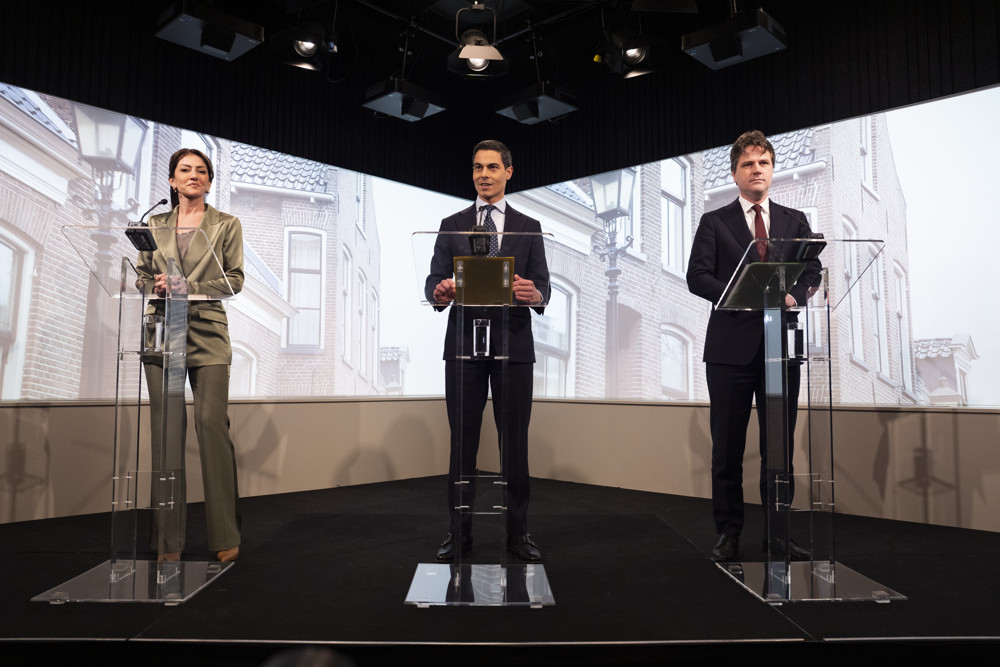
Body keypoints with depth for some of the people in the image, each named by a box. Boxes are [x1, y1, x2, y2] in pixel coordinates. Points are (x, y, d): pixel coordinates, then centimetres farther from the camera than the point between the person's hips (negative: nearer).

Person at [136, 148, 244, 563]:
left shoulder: (226, 225, 9)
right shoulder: (155, 225, 17)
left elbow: (233, 279, 2)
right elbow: (141, 274, 16)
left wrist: (185, 287, -10)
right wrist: (158, 288, -6)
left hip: (207, 334, -2)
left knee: (212, 423, -11)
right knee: (165, 428, 0)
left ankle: (225, 536, -3)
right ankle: (170, 540, 8)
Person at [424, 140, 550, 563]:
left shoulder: (528, 227, 11)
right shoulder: (452, 226, 12)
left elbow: (542, 285, 3)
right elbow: (433, 282, 4)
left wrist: (534, 294, -21)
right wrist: (440, 291, -20)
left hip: (513, 346, 0)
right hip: (464, 345, 1)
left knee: (515, 442, 4)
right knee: (462, 442, 5)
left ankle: (518, 532, 15)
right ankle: (459, 532, 16)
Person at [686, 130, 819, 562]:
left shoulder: (795, 220, 16)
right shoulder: (714, 222, 7)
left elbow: (812, 271, 10)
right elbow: (697, 277, -2)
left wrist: (794, 295, -11)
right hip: (731, 346, -2)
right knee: (728, 446, 3)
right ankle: (728, 533, 13)